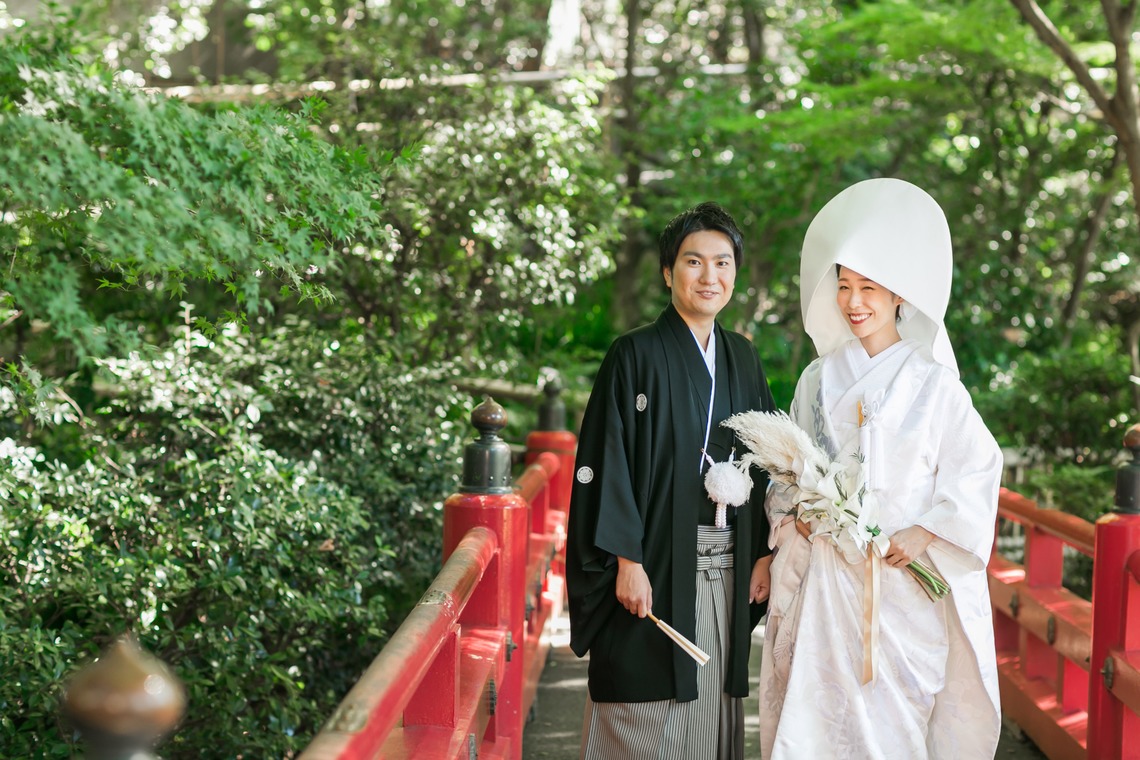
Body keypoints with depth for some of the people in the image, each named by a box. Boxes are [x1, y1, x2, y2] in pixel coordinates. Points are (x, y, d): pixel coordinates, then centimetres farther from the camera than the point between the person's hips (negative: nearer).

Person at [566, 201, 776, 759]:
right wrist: (627, 561, -15)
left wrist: (763, 552, 7)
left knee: (711, 708, 9)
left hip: (727, 568, 5)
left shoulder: (742, 358, 12)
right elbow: (607, 462, -9)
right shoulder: (636, 355, -5)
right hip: (656, 566, -5)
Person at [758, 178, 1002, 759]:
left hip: (907, 577, -3)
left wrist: (925, 535, -13)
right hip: (827, 577, 3)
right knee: (820, 709, 1)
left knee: (899, 710, -3)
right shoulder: (820, 380, 10)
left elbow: (977, 467, -3)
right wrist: (795, 511, -2)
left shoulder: (931, 383, -1)